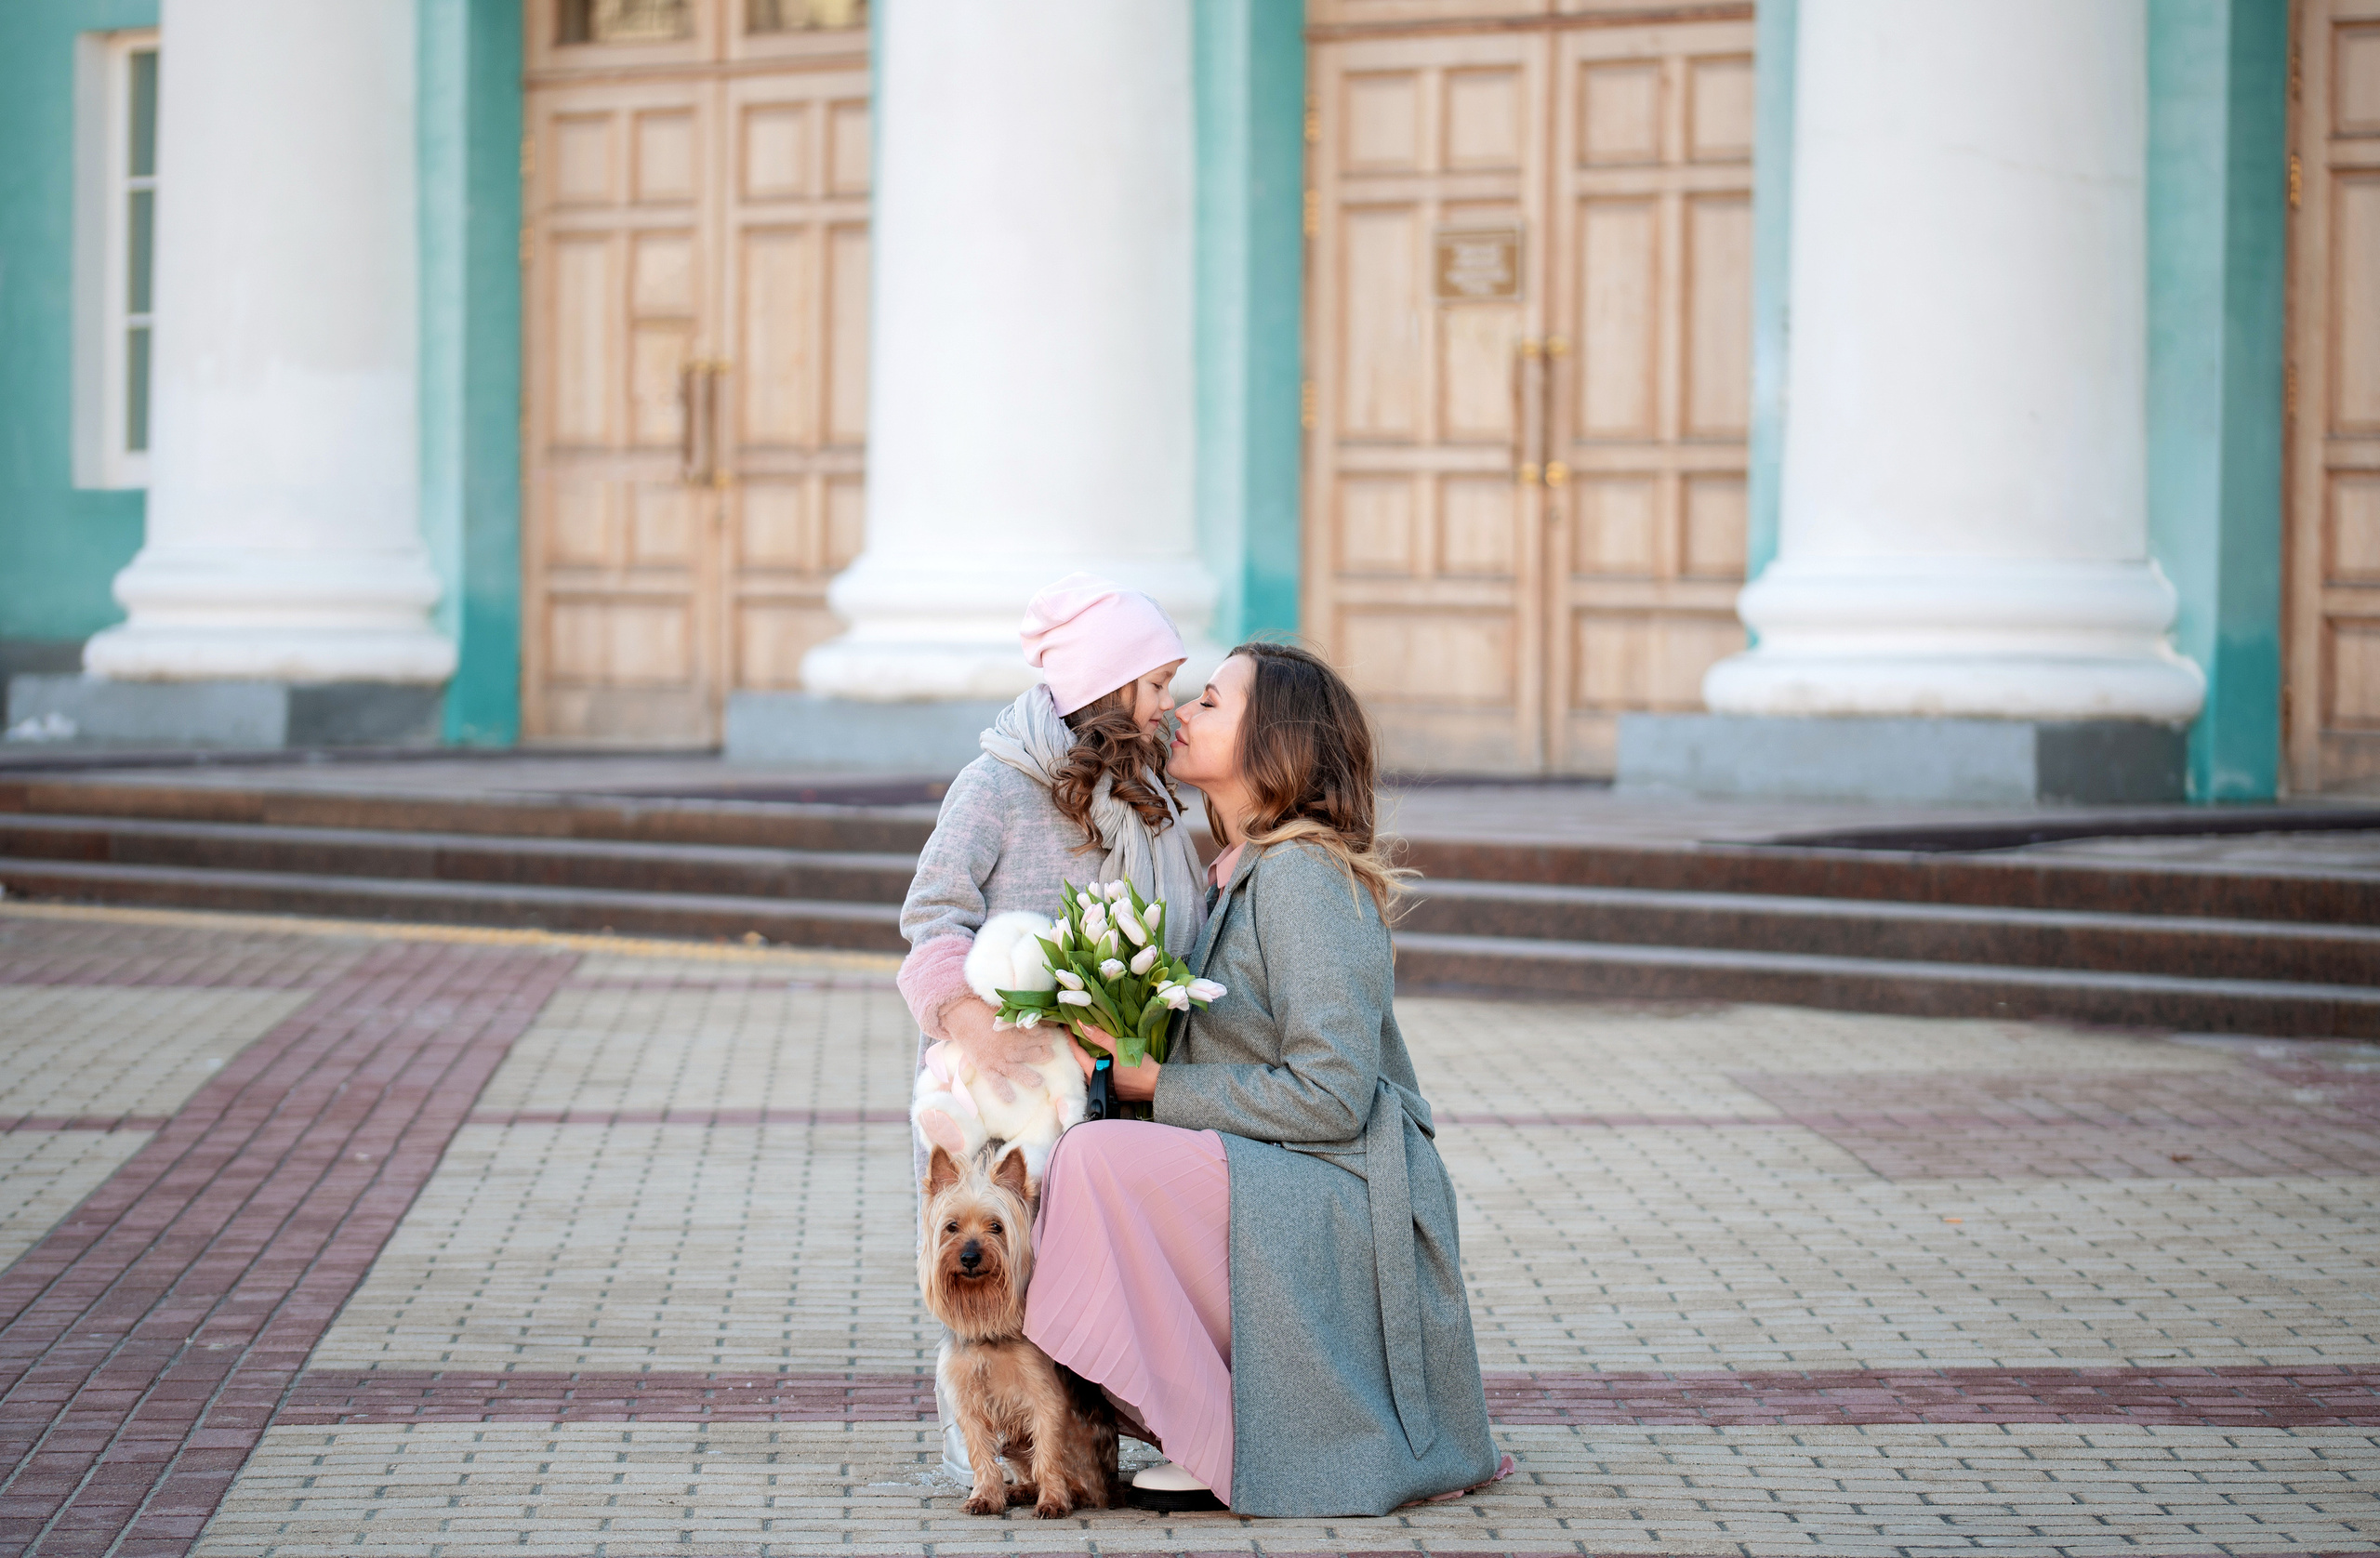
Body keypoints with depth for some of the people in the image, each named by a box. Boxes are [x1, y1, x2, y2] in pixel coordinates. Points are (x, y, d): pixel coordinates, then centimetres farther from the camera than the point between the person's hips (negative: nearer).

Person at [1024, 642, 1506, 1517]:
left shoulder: (1304, 879, -16)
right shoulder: (1237, 873, 14)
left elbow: (1330, 1096, -21)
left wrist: (1161, 1087, -15)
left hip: (1341, 1203, -10)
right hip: (1279, 1191, 10)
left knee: (1097, 1159, -24)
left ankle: (1223, 1447, -15)